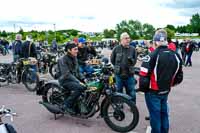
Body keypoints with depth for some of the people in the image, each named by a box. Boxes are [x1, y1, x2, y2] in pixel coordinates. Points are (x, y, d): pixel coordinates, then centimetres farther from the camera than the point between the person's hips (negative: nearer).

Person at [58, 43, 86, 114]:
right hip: (65, 80, -8)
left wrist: (83, 79, 1)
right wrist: (78, 82, -28)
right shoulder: (63, 60, -13)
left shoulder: (74, 58, 12)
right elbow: (67, 74, -22)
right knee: (80, 87, -32)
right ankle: (67, 104, -17)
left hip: (74, 78, 8)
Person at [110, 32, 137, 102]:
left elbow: (135, 60, 12)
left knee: (132, 94, 7)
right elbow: (112, 59, 9)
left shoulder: (132, 49, 0)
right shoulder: (116, 48, -3)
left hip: (129, 75, 0)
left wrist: (131, 60, -4)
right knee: (118, 92, 14)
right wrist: (118, 66, 8)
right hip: (119, 74, 0)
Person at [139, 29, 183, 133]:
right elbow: (179, 77, 8)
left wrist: (142, 88, -4)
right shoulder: (176, 56, 0)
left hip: (153, 92, -6)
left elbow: (144, 76, -22)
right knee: (164, 114, 20)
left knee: (155, 115, 7)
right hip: (166, 92, 6)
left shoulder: (152, 56, -20)